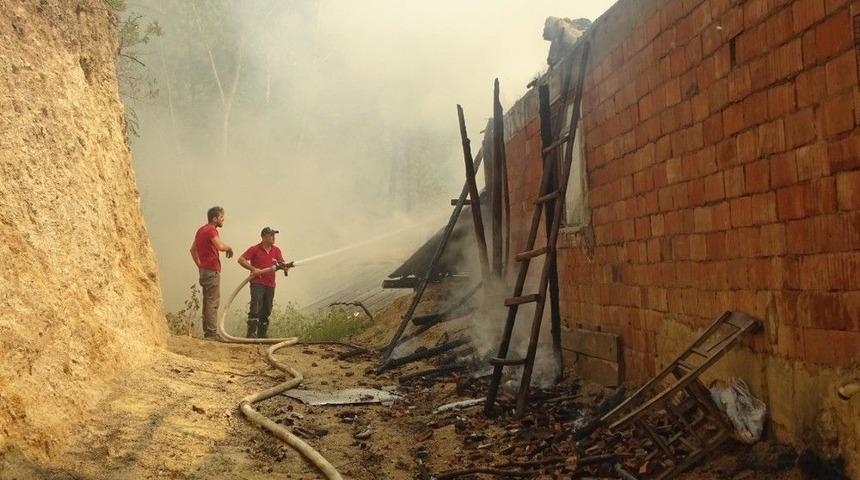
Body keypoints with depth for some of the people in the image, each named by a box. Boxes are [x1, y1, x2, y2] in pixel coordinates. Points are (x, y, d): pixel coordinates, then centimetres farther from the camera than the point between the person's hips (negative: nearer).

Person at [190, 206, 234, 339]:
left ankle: (207, 332, 16)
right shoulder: (211, 230, -13)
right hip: (212, 270, -10)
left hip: (204, 269, 10)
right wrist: (229, 247, -7)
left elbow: (193, 249, 25)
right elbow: (220, 246, -27)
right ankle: (211, 333, -12)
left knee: (207, 301, 13)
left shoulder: (201, 230, 18)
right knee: (213, 302, -10)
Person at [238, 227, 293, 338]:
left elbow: (281, 262, 3)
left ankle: (262, 334, 18)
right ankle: (251, 333, -18)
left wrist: (285, 266, -21)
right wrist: (253, 269, -16)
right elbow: (241, 260, -6)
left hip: (270, 284, 6)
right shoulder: (254, 249, -3)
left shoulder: (276, 250, 12)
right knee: (255, 308, -16)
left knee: (266, 311, 10)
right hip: (257, 283, -6)